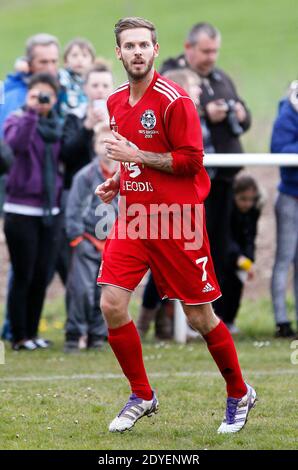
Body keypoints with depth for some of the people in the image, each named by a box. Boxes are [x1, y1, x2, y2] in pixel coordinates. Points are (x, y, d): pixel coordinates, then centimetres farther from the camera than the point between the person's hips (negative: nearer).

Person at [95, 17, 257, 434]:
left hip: (176, 223, -6)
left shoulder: (174, 100, -13)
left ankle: (240, 395, 22)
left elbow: (190, 160, -16)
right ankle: (142, 396, 9)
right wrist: (116, 182, 7)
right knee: (111, 304, -7)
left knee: (200, 316, 1)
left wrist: (136, 156, -18)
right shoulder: (116, 102, 10)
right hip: (133, 219, 6)